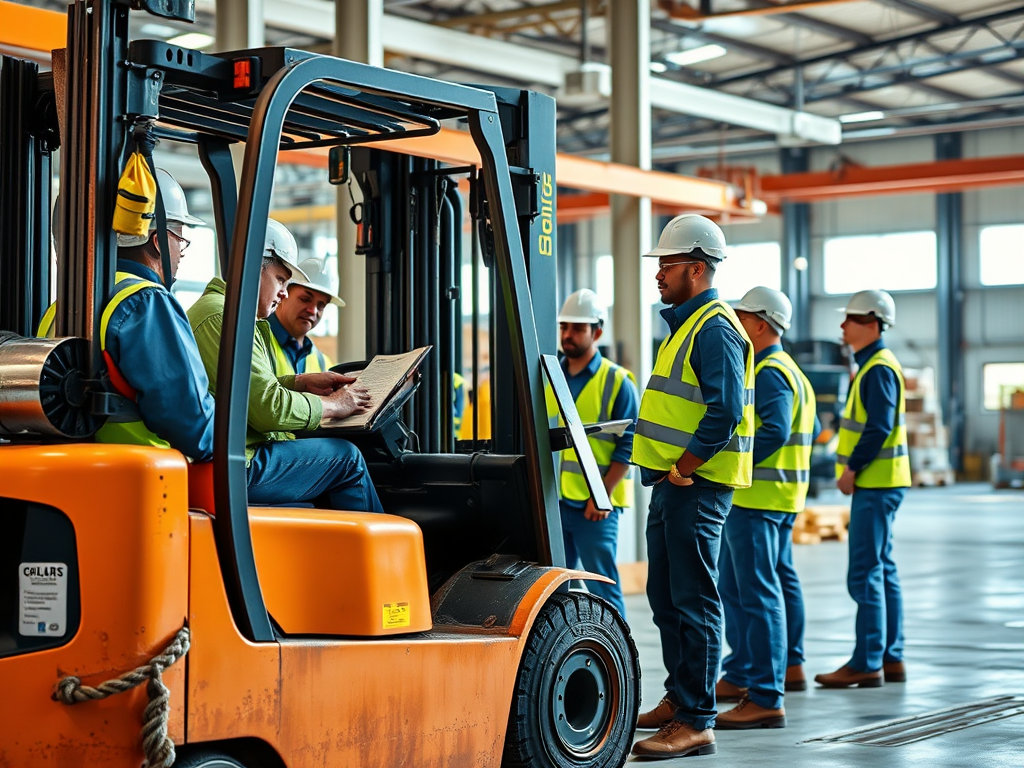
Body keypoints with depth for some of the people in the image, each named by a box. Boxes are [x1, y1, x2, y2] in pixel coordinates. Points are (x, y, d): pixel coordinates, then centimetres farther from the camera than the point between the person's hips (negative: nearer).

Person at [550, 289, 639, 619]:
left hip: (595, 504, -5)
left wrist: (602, 495, -14)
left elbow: (628, 445, -7)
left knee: (603, 589, -4)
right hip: (553, 501, 5)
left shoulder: (617, 381, -3)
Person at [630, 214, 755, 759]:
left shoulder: (714, 329, -14)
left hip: (695, 485, -10)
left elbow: (725, 413, -23)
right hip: (672, 484, 11)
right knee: (665, 597, 17)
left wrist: (681, 468, -18)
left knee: (693, 601, -7)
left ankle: (696, 723, -4)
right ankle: (679, 699, 30)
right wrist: (666, 470, 15)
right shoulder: (685, 324, 18)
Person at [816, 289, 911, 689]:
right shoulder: (872, 365, 17)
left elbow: (879, 427, -22)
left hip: (875, 484, -11)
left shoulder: (878, 369, -14)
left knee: (865, 573, -9)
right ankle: (891, 658, 17)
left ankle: (867, 663, -8)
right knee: (882, 570, 12)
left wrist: (852, 468, -16)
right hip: (874, 482, 11)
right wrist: (851, 468, 12)